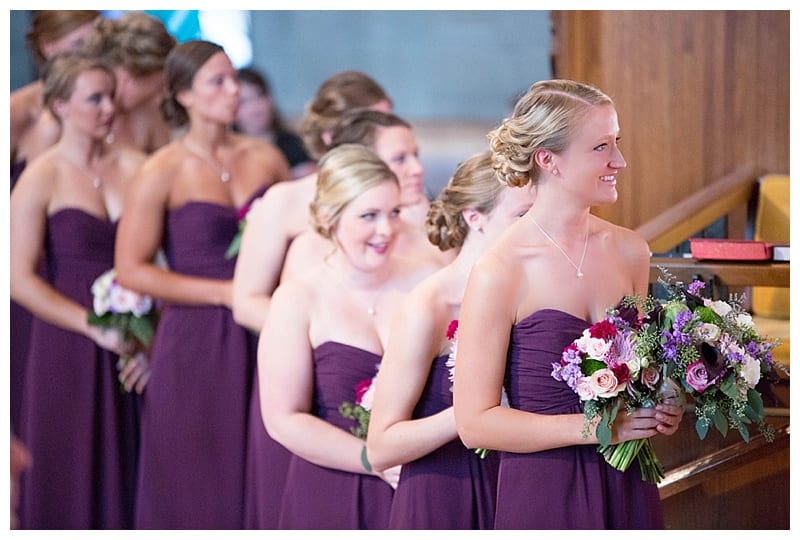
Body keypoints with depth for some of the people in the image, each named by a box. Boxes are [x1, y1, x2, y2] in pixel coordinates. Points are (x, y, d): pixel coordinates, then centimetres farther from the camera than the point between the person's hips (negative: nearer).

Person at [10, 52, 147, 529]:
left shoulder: (134, 167, 5)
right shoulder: (42, 179, -4)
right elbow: (21, 280, -8)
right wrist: (95, 327, -13)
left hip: (134, 348, 3)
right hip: (68, 351, -3)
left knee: (128, 478, 6)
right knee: (71, 486, 3)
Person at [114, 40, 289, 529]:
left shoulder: (266, 158, 6)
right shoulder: (163, 172, -6)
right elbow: (131, 270, -8)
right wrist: (226, 292, -11)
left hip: (263, 341, 4)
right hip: (196, 346, -3)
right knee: (196, 492, 2)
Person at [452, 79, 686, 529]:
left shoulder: (629, 252, 3)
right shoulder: (499, 273, -14)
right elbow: (475, 422, -15)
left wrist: (663, 410, -1)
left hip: (628, 489, 5)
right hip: (543, 495, -5)